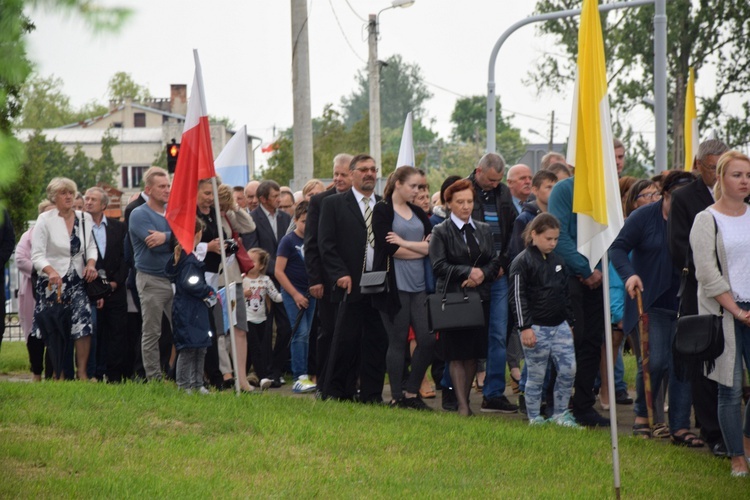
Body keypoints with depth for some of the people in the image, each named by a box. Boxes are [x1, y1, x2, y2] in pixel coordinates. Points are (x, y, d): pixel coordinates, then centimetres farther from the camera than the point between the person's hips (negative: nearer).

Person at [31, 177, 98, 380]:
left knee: (84, 324, -13)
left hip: (78, 280, 2)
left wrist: (91, 263, -5)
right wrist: (51, 271, -27)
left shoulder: (84, 218, 9)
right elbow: (37, 255, -8)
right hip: (53, 283, -2)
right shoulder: (45, 220, -2)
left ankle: (82, 373, -7)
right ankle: (59, 375, 9)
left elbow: (91, 246, 17)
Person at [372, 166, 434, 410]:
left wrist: (404, 243, -10)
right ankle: (397, 397, 7)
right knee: (398, 342, -1)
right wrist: (420, 249, -3)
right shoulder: (382, 210, -2)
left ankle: (411, 391, 12)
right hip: (394, 285, -6)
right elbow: (389, 248, -13)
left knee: (428, 339, -1)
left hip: (418, 285, 6)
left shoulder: (418, 213, 15)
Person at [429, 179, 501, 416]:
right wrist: (468, 272, -16)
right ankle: (462, 405, -6)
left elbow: (495, 261, 9)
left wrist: (482, 274, -10)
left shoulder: (484, 230, 14)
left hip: (480, 296, 4)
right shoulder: (441, 232, -1)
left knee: (475, 353, 5)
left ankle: (465, 397, 16)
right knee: (457, 354, -6)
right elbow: (439, 265, -10)